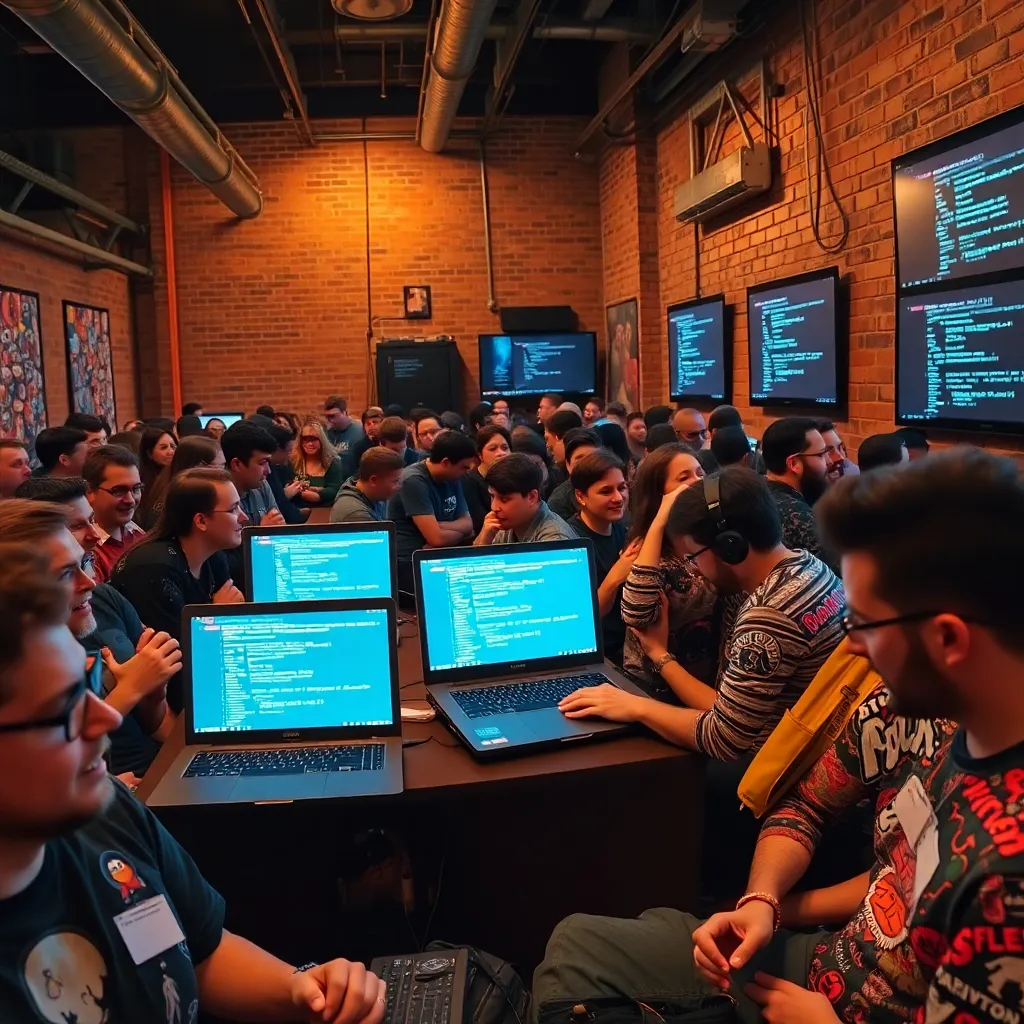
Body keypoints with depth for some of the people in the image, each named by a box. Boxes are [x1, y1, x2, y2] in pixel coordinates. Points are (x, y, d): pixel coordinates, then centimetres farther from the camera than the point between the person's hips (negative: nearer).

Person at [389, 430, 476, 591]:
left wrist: (436, 527, -13)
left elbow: (468, 524, 5)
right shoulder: (414, 481, -19)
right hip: (409, 564, -8)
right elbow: (437, 538, -23)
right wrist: (459, 531, -3)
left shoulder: (452, 478, 6)